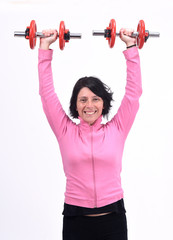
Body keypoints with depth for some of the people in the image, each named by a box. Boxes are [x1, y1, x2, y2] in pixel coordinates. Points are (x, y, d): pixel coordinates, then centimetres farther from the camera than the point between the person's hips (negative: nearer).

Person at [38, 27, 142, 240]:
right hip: (75, 221, 0)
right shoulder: (66, 132, 3)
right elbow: (47, 92, 5)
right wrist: (45, 47, 7)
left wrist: (131, 46, 8)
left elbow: (133, 91, 5)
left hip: (113, 221, 0)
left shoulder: (116, 130, 4)